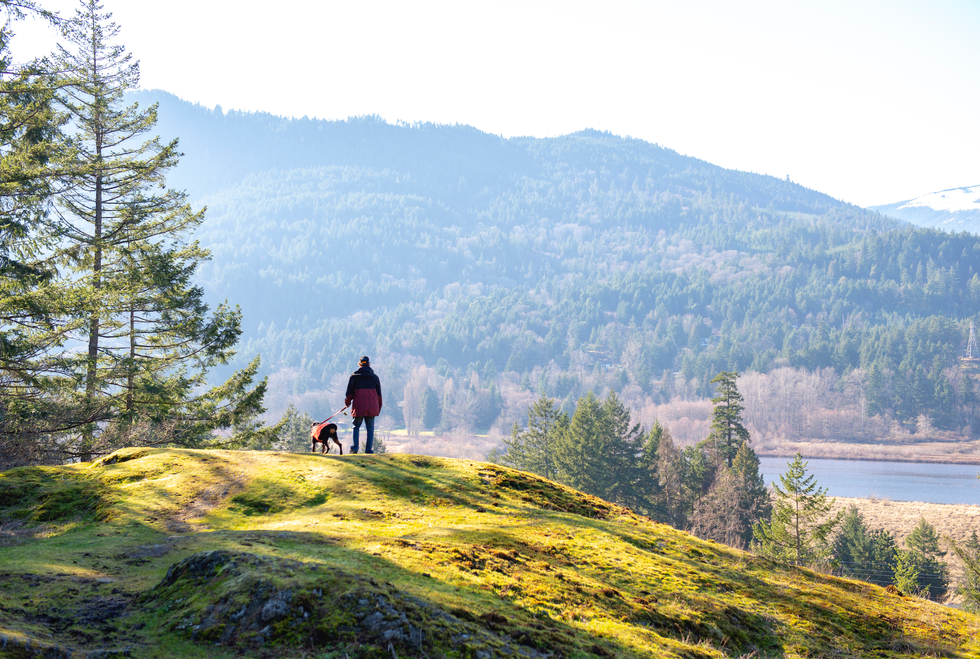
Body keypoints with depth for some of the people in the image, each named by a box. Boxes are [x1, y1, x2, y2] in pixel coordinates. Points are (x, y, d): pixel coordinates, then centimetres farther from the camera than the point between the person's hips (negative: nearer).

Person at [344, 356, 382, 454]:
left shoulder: (354, 376, 4)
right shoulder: (374, 377, 9)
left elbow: (350, 392, 5)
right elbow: (379, 394, 12)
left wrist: (347, 402, 22)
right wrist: (379, 407, 20)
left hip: (358, 406, -1)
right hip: (372, 407, 1)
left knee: (356, 426, 12)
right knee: (370, 428, 5)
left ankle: (355, 446, -2)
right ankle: (369, 449, -1)